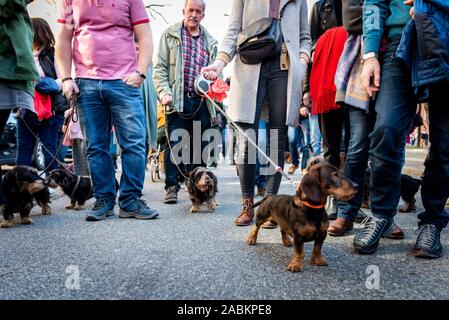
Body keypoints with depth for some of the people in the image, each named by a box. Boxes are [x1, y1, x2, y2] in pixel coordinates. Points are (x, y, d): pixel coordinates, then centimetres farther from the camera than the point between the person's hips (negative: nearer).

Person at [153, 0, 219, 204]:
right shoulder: (170, 35, 9)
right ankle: (172, 187, 4)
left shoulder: (210, 42, 18)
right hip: (178, 100, -3)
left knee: (200, 145, 6)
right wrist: (164, 92, -12)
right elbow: (160, 68, 3)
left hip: (202, 101, 3)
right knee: (174, 144, -5)